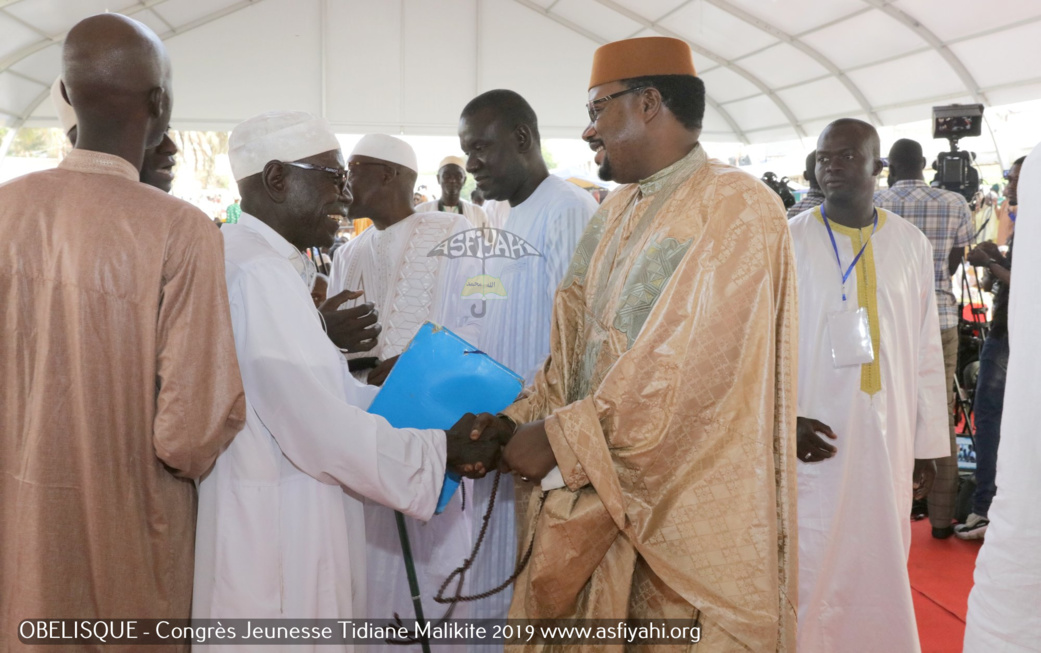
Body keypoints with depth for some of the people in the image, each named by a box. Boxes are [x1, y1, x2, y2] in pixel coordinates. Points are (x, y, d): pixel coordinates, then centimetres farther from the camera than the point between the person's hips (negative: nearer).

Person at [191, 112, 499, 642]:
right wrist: (443, 450, -12)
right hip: (271, 541, -10)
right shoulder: (259, 274, -21)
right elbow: (322, 429, -24)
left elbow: (331, 389, 10)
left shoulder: (266, 262, 12)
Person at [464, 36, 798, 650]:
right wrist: (517, 421, -3)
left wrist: (558, 437, -16)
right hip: (593, 496, 7)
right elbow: (576, 346, 12)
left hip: (686, 515, -7)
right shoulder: (616, 212, 12)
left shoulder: (737, 207, -14)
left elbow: (684, 374, -22)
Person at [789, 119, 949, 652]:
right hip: (815, 442, -2)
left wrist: (929, 442, 7)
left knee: (881, 565, 12)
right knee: (812, 568, 3)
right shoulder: (790, 241, -3)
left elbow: (926, 350, 8)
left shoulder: (911, 244, 5)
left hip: (888, 442, 3)